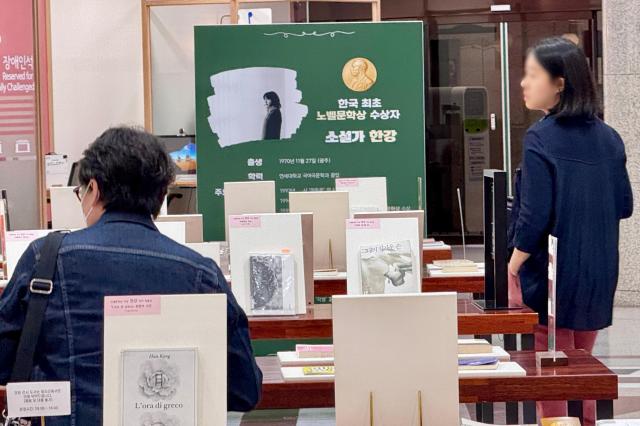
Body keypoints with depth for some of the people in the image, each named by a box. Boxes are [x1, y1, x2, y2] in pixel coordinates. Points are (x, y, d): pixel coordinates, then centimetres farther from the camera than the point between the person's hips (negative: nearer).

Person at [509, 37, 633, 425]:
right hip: (599, 276, 6)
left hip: (552, 275, -6)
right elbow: (625, 205, 8)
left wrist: (512, 269, -7)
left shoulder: (541, 139, -15)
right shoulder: (609, 138, 2)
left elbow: (534, 217, -18)